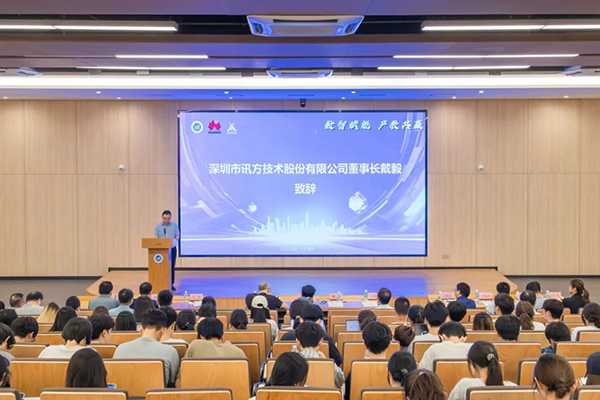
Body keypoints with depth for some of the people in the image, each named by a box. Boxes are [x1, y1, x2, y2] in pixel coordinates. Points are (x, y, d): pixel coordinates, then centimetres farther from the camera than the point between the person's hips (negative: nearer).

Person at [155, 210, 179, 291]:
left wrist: (174, 239, -17)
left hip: (172, 248, 0)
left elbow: (177, 236, 4)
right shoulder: (158, 226, 4)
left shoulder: (174, 225, 4)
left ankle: (171, 284, 6)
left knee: (172, 266, 0)